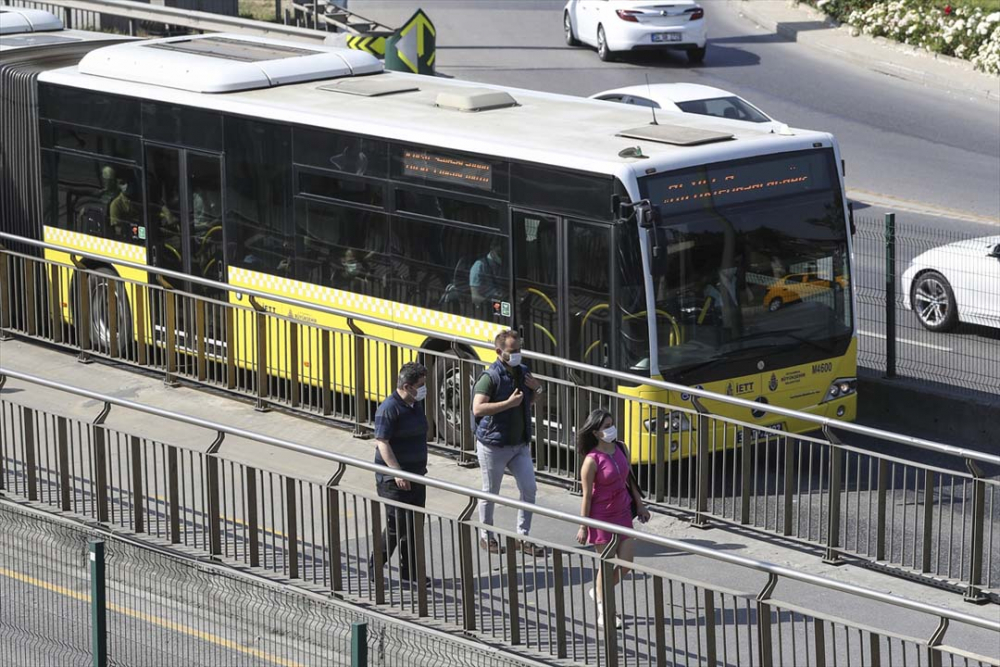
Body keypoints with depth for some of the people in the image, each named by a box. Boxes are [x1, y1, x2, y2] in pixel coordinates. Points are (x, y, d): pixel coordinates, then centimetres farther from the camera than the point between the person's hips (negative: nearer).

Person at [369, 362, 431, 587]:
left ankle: (410, 572, 17)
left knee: (414, 525, 10)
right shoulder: (389, 409, -17)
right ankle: (375, 567, 8)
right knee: (396, 525, -7)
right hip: (393, 479, -8)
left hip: (416, 475, 8)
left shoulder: (417, 405, 9)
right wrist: (397, 473, -26)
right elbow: (383, 443, -20)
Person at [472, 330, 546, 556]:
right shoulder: (491, 377, -17)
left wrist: (537, 390, 0)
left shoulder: (523, 372, 5)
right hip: (493, 445, -6)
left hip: (520, 444, 6)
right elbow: (477, 409, -26)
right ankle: (486, 537, 23)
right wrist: (508, 403, -29)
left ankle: (523, 537, 12)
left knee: (529, 489, 2)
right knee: (490, 493, 7)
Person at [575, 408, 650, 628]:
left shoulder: (621, 448, 0)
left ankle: (599, 593, 32)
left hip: (622, 513, 6)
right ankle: (603, 612, 19)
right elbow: (587, 496, -15)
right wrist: (583, 527, -11)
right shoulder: (592, 461, -19)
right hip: (602, 516, -6)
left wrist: (640, 505, 17)